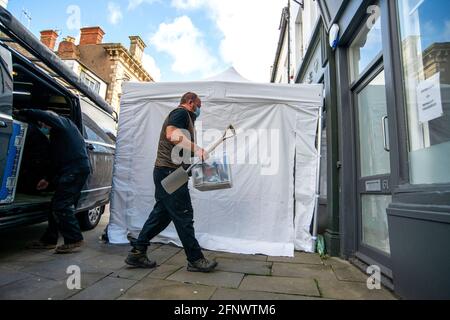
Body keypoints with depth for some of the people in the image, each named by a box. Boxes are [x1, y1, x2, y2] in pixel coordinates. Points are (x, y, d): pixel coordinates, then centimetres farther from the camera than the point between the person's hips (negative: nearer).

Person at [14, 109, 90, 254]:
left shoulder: (63, 122, 4)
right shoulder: (56, 134, 29)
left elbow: (41, 115, -16)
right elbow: (56, 160, 27)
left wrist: (19, 113, -1)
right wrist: (48, 179, 22)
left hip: (75, 169, -10)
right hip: (76, 169, 10)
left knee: (61, 205, -9)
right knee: (58, 205, 13)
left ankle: (74, 240, -4)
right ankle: (49, 240, 22)